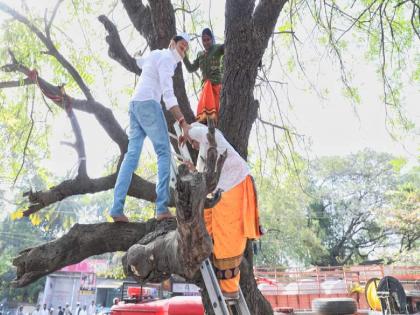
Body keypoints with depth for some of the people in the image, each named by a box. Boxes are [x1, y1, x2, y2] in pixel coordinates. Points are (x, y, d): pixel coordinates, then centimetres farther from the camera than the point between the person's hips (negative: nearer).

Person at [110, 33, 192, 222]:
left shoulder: (156, 53, 25)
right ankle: (162, 208, -17)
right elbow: (168, 96, -19)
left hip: (135, 104, 9)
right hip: (148, 104, -9)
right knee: (164, 152, -8)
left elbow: (139, 62, 50)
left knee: (132, 155, -1)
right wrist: (183, 123, -26)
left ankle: (117, 209, -10)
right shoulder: (166, 59, -5)